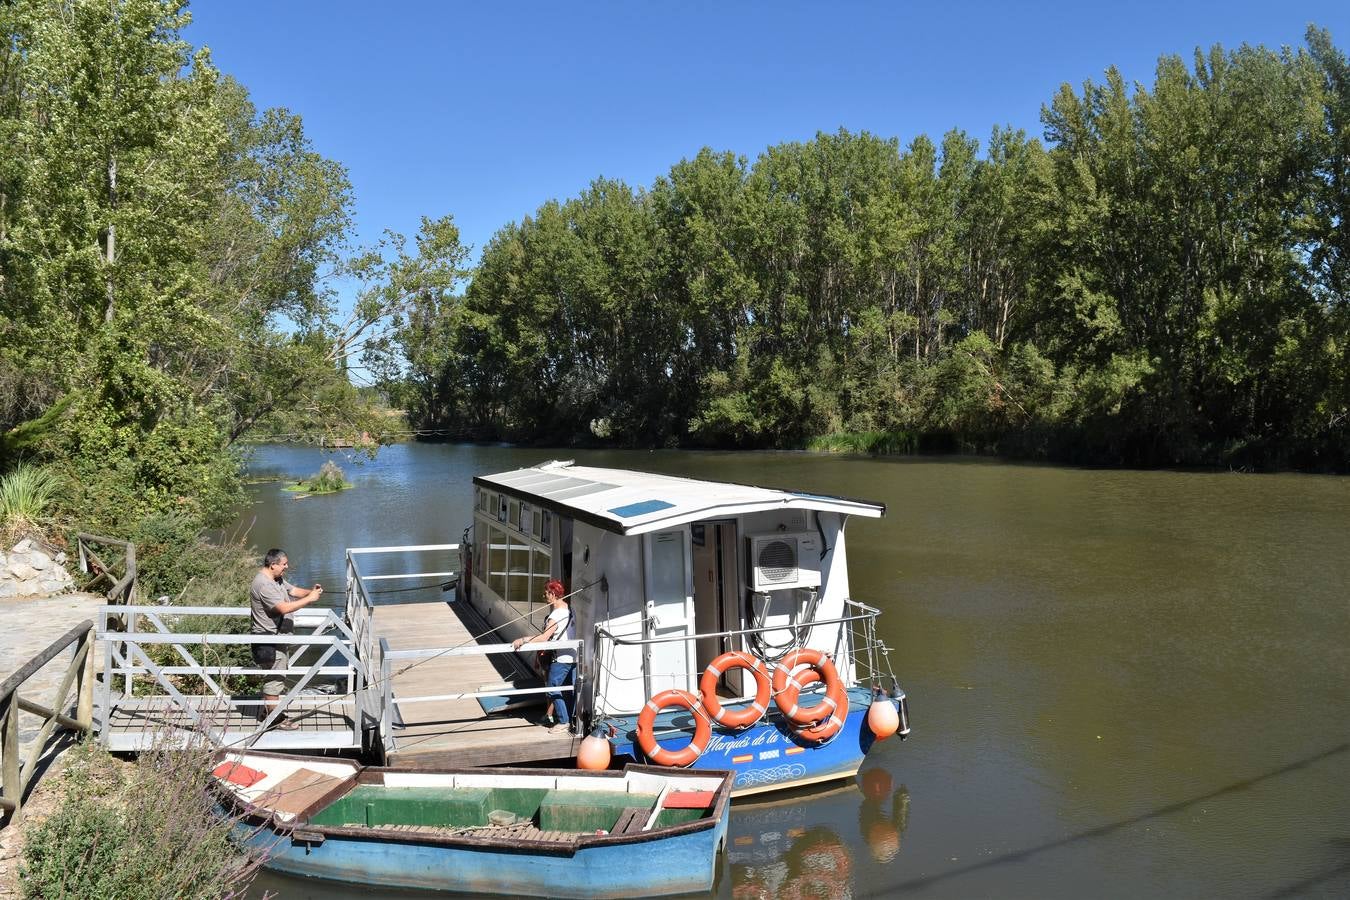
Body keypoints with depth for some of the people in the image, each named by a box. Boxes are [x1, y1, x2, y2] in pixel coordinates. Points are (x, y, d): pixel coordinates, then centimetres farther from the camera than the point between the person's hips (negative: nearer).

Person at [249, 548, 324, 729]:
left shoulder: (276, 579, 8)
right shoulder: (263, 584, -25)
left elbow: (294, 591, 15)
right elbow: (284, 608, -31)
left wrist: (311, 591, -5)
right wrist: (309, 599, -26)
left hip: (277, 636, 11)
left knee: (274, 676, 21)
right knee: (275, 678, -1)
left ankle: (268, 709, 34)